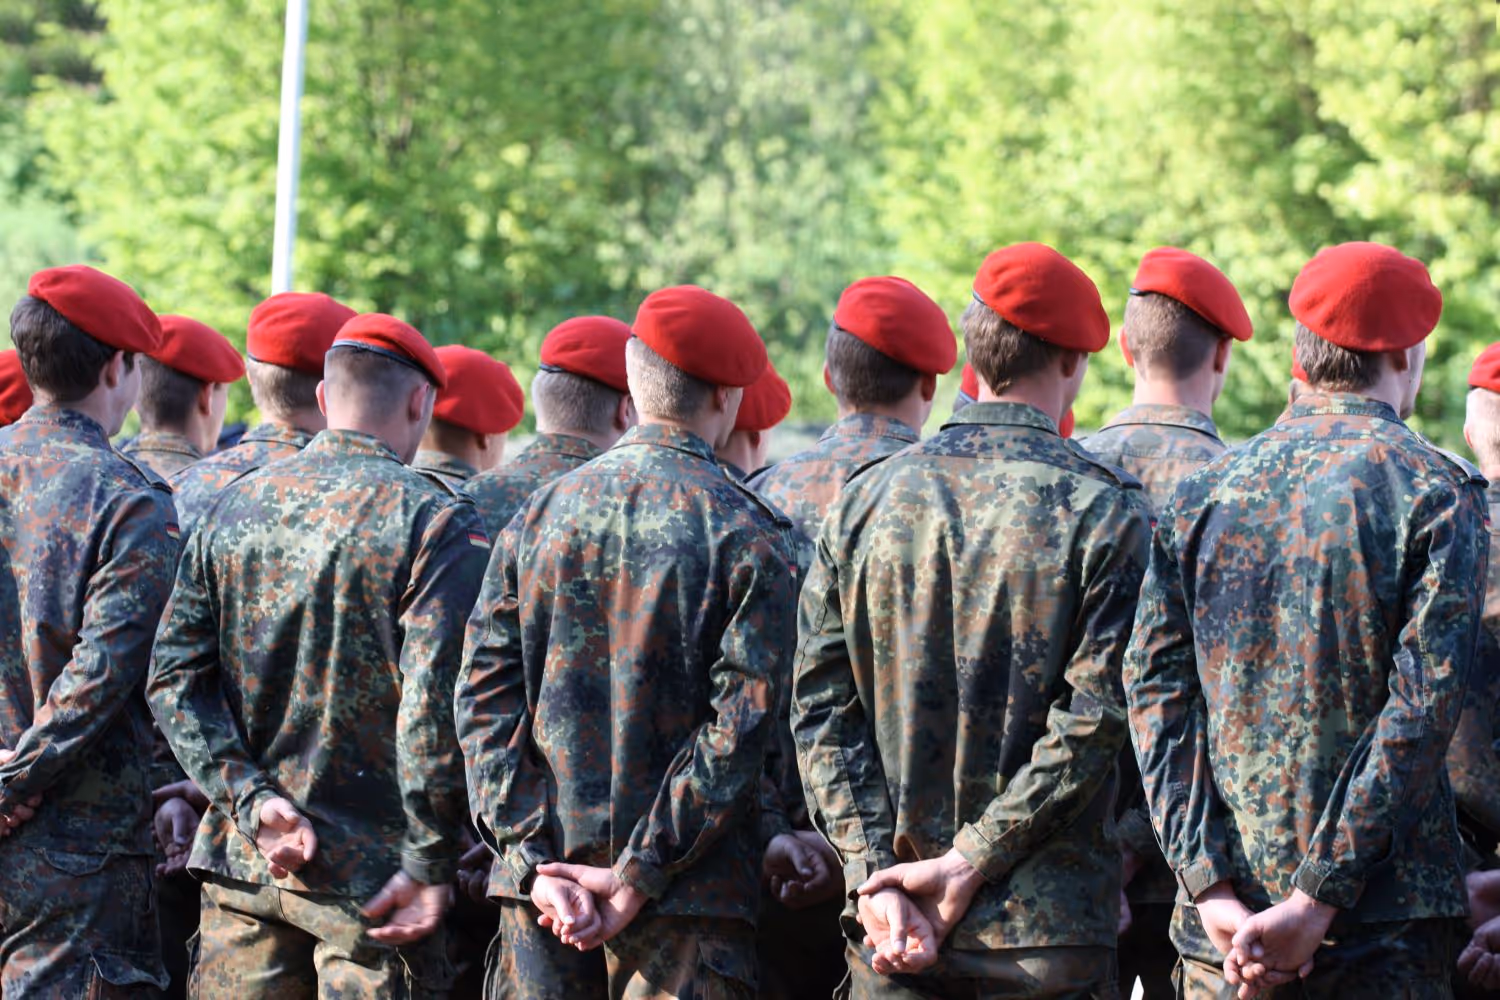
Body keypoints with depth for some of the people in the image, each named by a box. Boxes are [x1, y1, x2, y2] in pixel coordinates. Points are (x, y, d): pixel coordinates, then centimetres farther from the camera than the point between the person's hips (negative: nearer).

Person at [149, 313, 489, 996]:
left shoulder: (232, 507, 8)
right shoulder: (436, 520, -8)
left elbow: (174, 678, 3)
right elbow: (437, 701, -16)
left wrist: (253, 797, -3)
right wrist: (430, 863, -12)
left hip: (241, 863, 5)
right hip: (367, 875, -5)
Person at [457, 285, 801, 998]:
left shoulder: (539, 513, 7)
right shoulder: (745, 534, -5)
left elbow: (484, 697, 2)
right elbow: (739, 725, -12)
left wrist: (537, 861, -3)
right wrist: (638, 876, -11)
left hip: (540, 892, 4)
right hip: (687, 906, -4)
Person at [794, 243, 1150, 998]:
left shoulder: (867, 497, 7)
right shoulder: (1104, 509, -5)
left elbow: (821, 708, 2)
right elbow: (1092, 722, -12)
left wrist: (875, 874, -3)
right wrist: (970, 862, -10)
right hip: (1047, 934, -3)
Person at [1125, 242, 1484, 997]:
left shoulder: (1201, 494, 9)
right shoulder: (1436, 492, -4)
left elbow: (1155, 689, 1)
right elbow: (1422, 706, -13)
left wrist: (1211, 889, -6)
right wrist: (1316, 901, -14)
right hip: (1384, 934, -4)